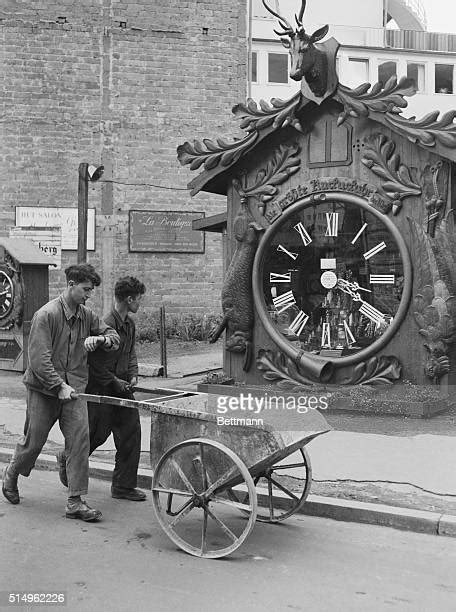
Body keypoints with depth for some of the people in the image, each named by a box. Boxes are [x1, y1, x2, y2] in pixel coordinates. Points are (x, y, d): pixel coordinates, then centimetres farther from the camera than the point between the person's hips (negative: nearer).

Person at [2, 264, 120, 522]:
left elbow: (114, 337, 13)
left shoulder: (87, 315, 5)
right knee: (34, 441, 9)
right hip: (44, 389, -4)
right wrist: (59, 386, -21)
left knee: (80, 439, -7)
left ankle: (76, 502, 0)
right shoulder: (46, 315, -13)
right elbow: (39, 359, -18)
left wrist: (99, 338, -9)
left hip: (74, 388, 4)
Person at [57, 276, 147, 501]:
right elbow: (95, 363, -22)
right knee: (97, 434, 6)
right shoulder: (107, 326, -23)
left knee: (131, 432, 4)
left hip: (121, 387, 8)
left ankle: (124, 486, 14)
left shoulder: (129, 323, 6)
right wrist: (115, 382, -15)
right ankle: (67, 459, 36)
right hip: (101, 389, -8)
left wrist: (133, 375, 4)